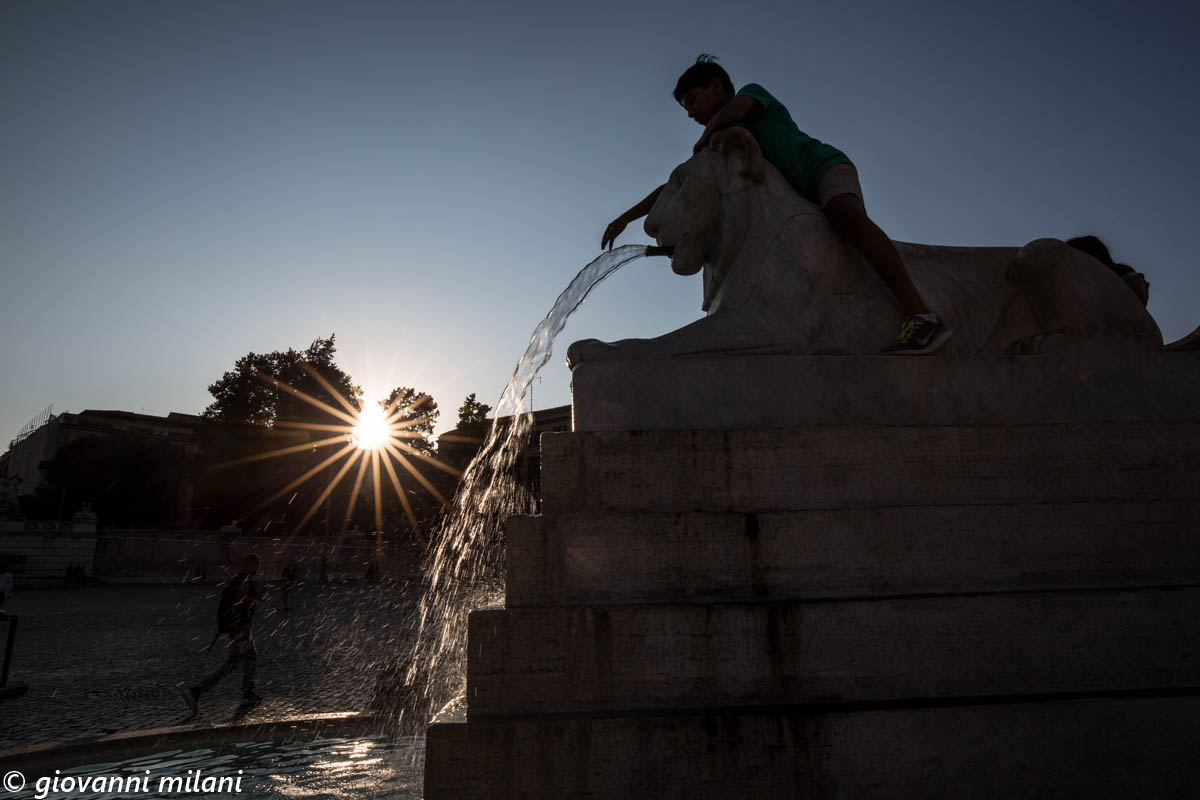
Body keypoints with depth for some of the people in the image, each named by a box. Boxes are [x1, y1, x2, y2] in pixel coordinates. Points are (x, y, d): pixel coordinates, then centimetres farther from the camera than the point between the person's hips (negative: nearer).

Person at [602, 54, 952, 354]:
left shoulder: (753, 91, 6)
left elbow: (729, 114, -18)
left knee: (846, 217, -37)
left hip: (826, 166, -9)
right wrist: (626, 217, 14)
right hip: (802, 204, 9)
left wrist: (703, 141, 1)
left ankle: (920, 315, -49)